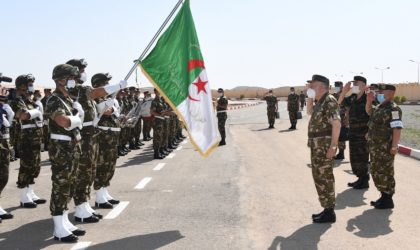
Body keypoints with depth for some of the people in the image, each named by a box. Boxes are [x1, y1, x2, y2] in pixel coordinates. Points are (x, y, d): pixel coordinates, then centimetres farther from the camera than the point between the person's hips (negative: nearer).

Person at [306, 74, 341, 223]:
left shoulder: (329, 101, -15)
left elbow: (336, 124, -23)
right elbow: (310, 112, 34)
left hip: (324, 146, -10)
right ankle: (327, 209, 21)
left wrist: (333, 146, -26)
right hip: (317, 146, 10)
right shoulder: (321, 102, 14)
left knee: (323, 178, -5)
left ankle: (329, 212, 1)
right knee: (321, 177, 14)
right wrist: (310, 97, 19)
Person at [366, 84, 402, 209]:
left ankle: (388, 200, 8)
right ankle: (384, 196, 28)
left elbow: (397, 128, -22)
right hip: (375, 147, 10)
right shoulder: (379, 107, 12)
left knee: (385, 173, -2)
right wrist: (369, 101, 13)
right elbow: (369, 111, 33)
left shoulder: (393, 109, -16)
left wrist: (394, 146, -26)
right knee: (376, 172, 16)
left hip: (385, 148, -10)